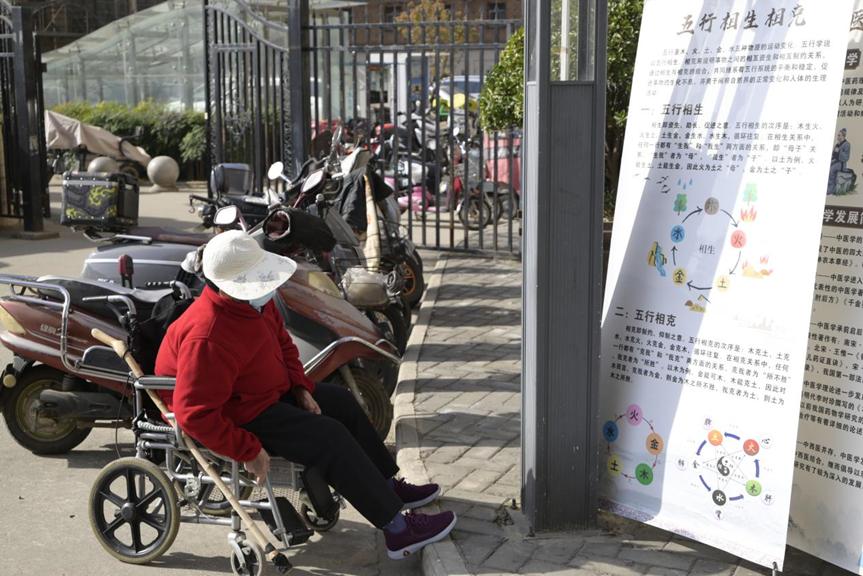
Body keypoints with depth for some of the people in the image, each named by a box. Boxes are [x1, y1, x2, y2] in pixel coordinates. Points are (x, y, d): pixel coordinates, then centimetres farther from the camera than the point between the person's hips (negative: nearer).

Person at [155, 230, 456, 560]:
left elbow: (282, 343, 13)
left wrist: (301, 387, 1)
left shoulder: (255, 301, -5)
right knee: (330, 437, -19)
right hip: (239, 417, -10)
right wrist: (248, 451, -29)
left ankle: (388, 486, 26)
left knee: (341, 402, 14)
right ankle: (398, 530, -13)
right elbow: (195, 414, -35)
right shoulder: (208, 337, -35)